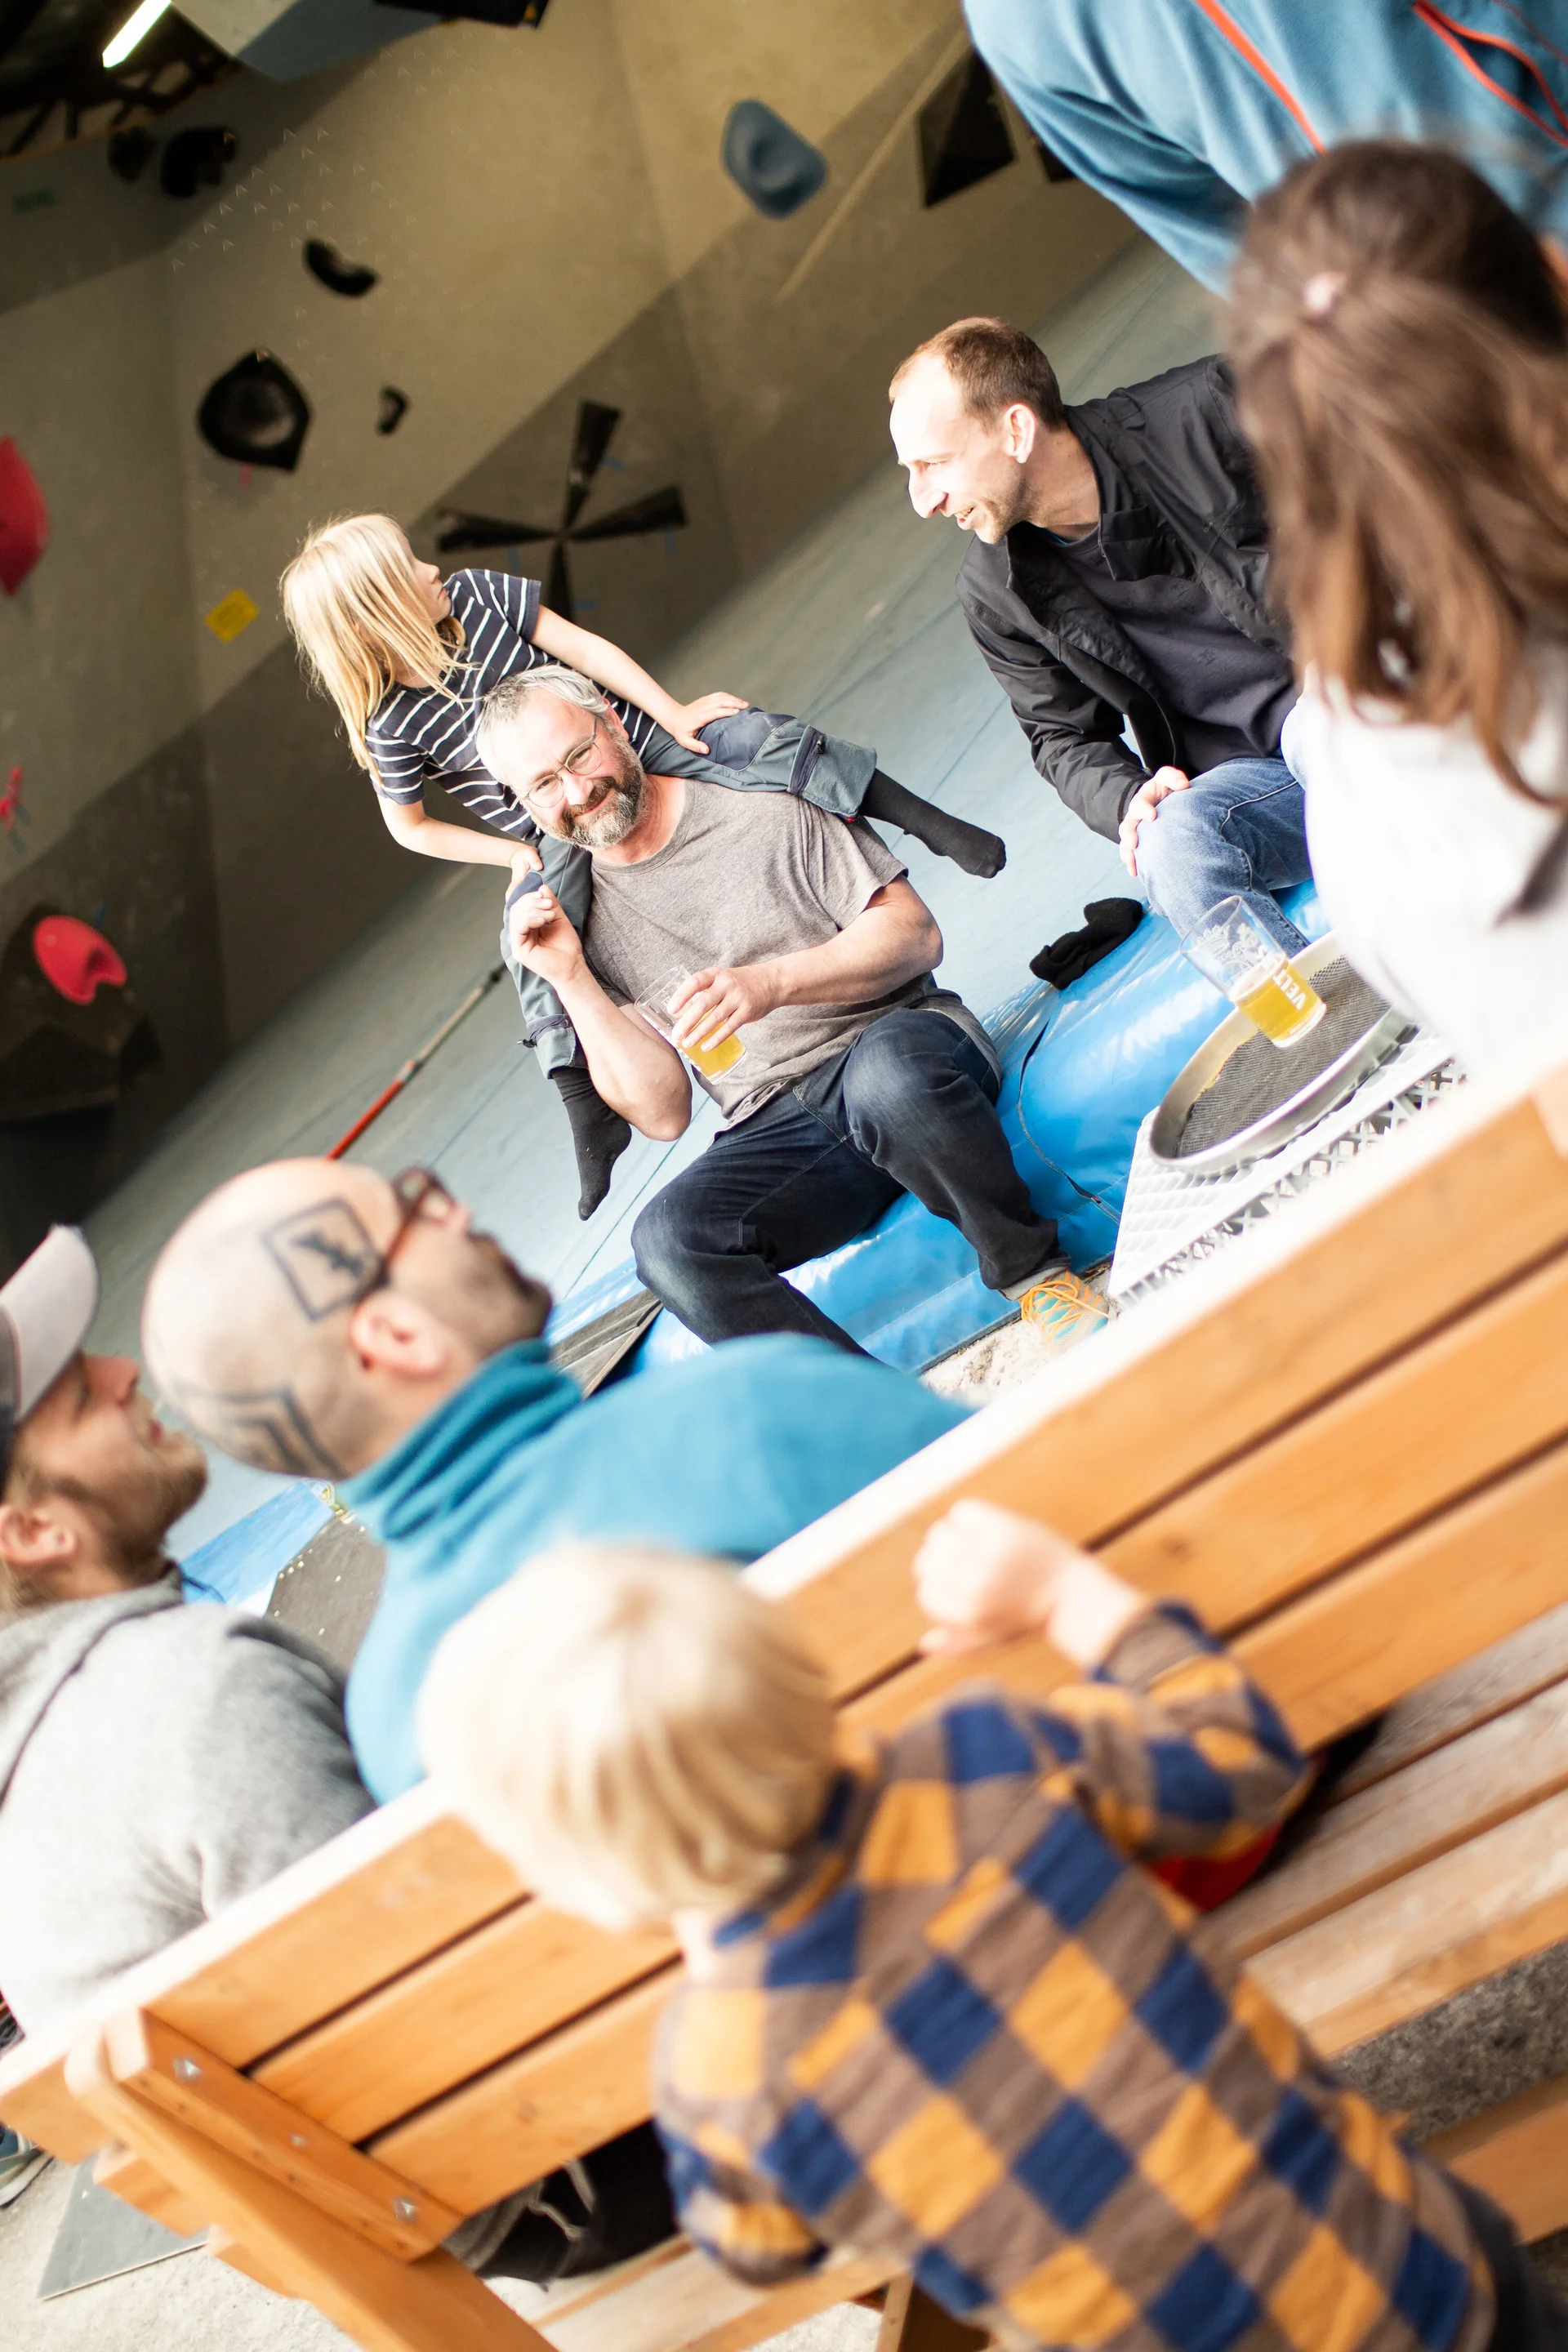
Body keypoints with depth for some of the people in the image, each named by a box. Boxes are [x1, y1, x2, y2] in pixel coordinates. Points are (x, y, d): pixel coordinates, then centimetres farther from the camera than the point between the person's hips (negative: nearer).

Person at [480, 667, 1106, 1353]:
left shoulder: (759, 800, 3)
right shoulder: (579, 921, 10)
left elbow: (915, 935, -4)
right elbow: (662, 1114, 4)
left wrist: (769, 982, -19)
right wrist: (571, 981, -6)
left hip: (900, 1040, -2)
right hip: (774, 1129, 2)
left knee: (886, 1075, -40)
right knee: (668, 1241, -30)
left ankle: (1030, 1270, -15)